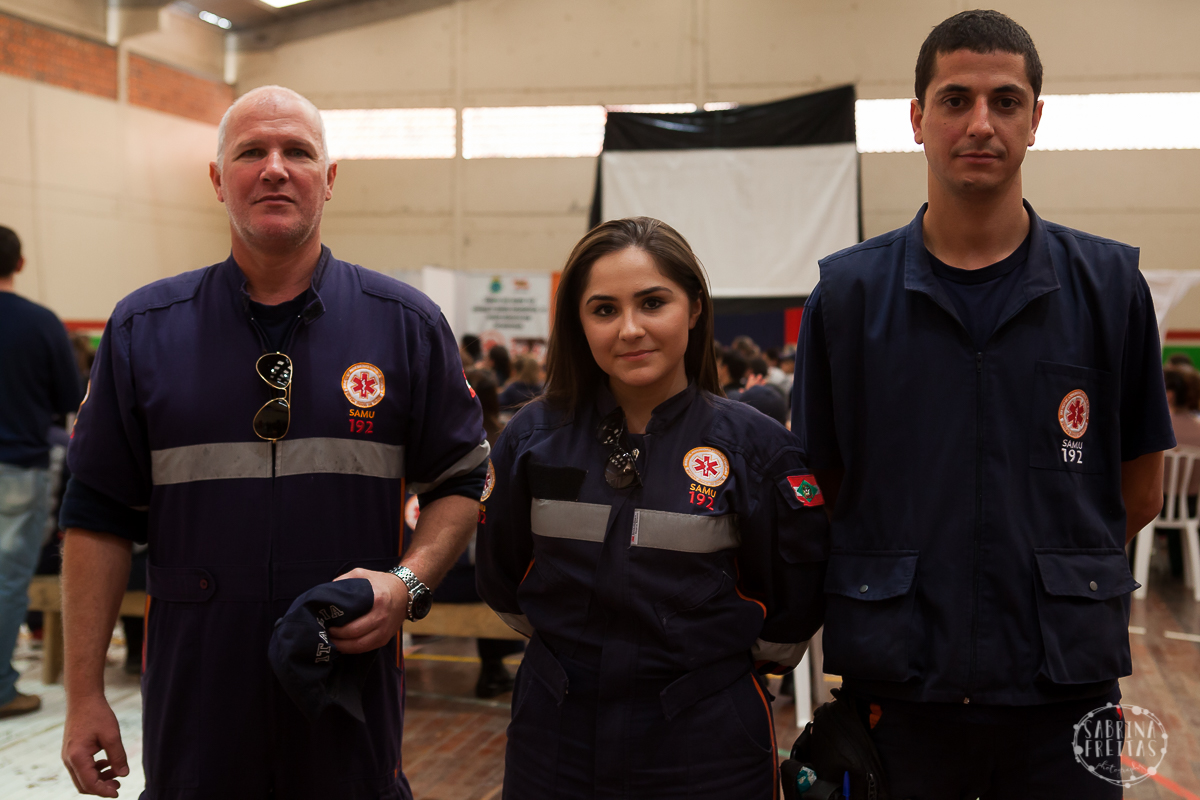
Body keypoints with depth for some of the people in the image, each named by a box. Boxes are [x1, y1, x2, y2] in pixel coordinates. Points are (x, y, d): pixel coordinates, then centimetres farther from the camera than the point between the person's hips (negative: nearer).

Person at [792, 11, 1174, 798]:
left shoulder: (1109, 284, 0)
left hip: (1066, 692, 0)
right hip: (896, 694, 0)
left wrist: (1052, 571, 7)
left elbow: (1140, 489, 8)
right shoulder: (847, 293, 0)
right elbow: (823, 492, 5)